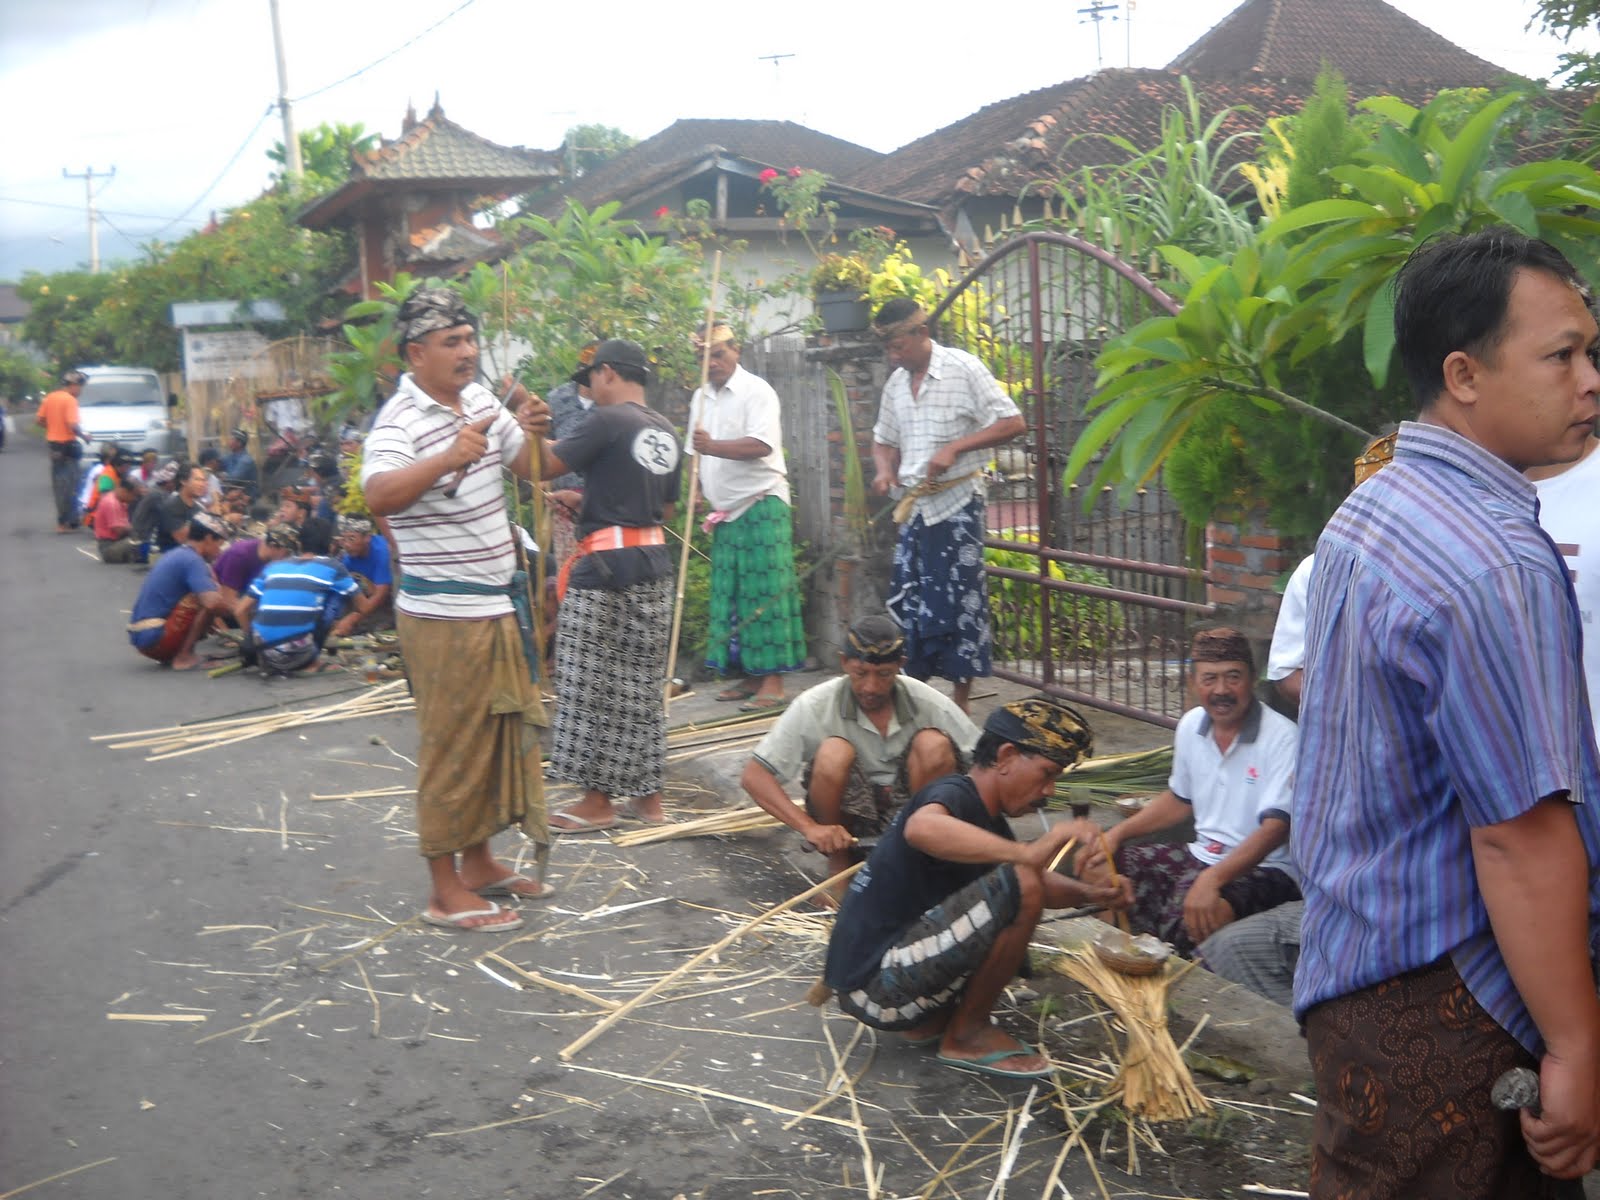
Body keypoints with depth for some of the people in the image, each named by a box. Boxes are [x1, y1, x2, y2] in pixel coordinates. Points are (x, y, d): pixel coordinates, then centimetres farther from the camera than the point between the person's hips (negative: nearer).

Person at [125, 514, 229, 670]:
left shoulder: (176, 554, 17)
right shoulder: (192, 560, -12)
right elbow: (213, 602, -25)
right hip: (155, 637, -10)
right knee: (210, 601, -16)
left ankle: (168, 655, 9)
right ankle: (183, 657, -10)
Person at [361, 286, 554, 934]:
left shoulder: (480, 400, 9)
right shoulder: (400, 421, -16)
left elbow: (529, 467, 17)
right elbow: (379, 495, -34)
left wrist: (531, 432, -5)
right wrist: (446, 459, -47)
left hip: (498, 604, 9)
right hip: (444, 614, -8)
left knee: (500, 735, 16)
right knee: (453, 747, -2)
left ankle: (479, 862, 30)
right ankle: (446, 892, 8)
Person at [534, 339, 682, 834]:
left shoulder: (607, 421, -11)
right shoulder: (667, 432, 13)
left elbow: (545, 466, -13)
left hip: (605, 562, -8)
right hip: (655, 561, 8)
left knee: (593, 683, 1)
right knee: (643, 682, 13)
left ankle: (598, 800, 7)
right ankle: (649, 794, 18)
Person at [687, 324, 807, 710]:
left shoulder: (756, 391, -8)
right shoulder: (701, 398, 15)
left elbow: (761, 445, -22)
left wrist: (713, 446, -32)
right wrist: (704, 502, 13)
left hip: (761, 506, -8)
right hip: (726, 511, 8)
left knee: (765, 594, -10)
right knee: (730, 594, 7)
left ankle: (773, 682, -9)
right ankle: (748, 674, 14)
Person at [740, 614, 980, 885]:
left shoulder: (929, 704, -14)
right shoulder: (815, 705, -17)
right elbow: (753, 776, -19)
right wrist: (808, 826, -31)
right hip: (845, 817, 0)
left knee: (934, 745, -25)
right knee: (834, 753, -29)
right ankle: (839, 863, -5)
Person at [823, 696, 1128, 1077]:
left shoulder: (986, 817, 14)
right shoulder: (955, 794, -15)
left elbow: (1040, 883, 25)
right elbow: (921, 827, -40)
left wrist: (1086, 892, 4)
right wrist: (1028, 852, -43)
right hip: (875, 986, -10)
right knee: (1020, 885, -20)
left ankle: (928, 1020, 12)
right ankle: (967, 1034, -4)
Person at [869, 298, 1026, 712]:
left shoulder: (963, 369, -8)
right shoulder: (896, 383, 12)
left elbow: (1013, 423, -11)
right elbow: (884, 440, 24)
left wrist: (955, 447, -19)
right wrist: (885, 471, 2)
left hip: (957, 504, -7)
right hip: (914, 507, 7)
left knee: (959, 601, -3)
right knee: (907, 601, 7)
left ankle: (961, 707, 5)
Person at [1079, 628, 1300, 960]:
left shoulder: (1281, 737, -17)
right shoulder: (1191, 725, 5)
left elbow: (1276, 827, -24)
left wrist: (1212, 879, -37)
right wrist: (1116, 834, 10)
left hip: (1263, 868, -7)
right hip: (1202, 856, 7)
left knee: (1198, 916, -36)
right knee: (1099, 867, -4)